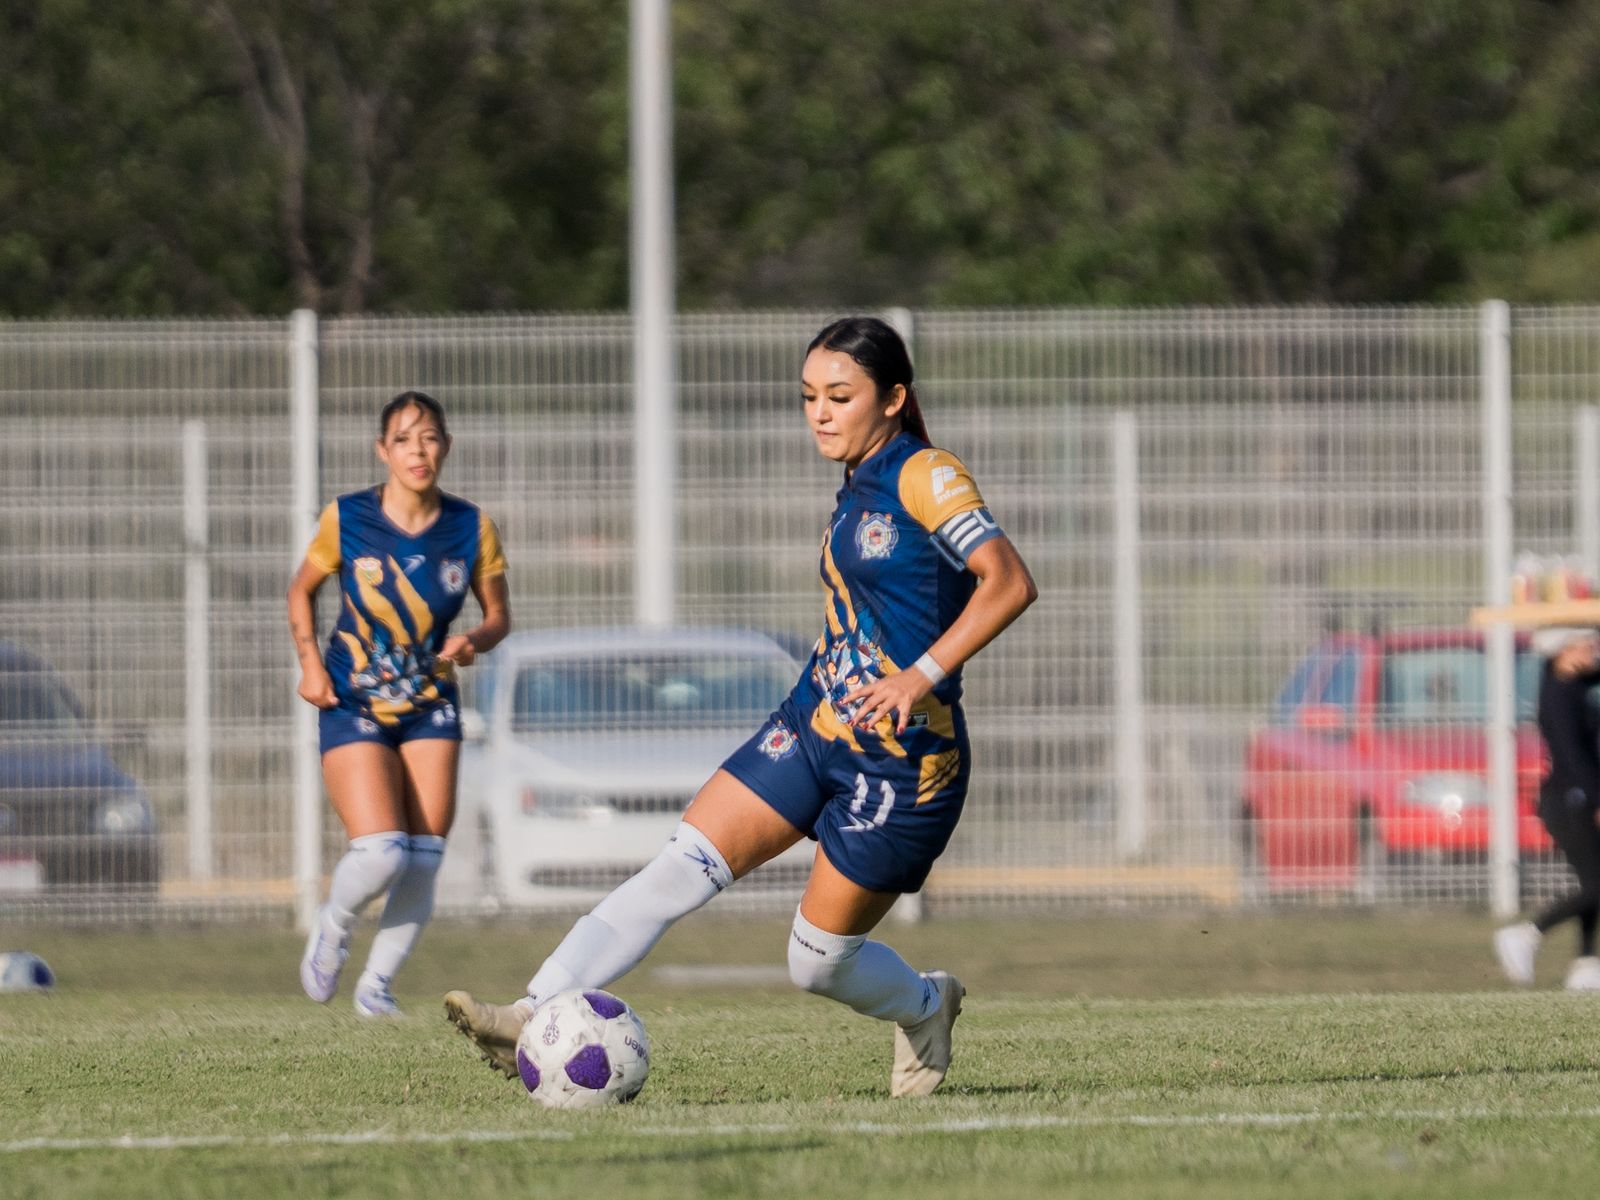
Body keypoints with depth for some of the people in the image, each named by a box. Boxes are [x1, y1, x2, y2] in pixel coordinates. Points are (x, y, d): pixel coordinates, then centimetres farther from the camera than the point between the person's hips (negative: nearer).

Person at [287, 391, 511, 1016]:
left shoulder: (471, 528, -5)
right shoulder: (347, 520, -9)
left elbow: (498, 614, 6)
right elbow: (302, 590, 6)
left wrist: (472, 641, -16)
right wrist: (310, 662, -7)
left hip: (430, 707, 3)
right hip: (354, 706, -3)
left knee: (422, 865, -2)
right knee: (379, 856, -18)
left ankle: (377, 983, 19)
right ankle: (331, 928, 15)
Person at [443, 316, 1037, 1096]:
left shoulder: (925, 476, -12)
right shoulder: (857, 489, 14)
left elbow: (1009, 582, -22)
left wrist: (922, 676, -29)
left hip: (902, 760, -8)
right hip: (812, 730, 8)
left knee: (817, 963, 0)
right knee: (680, 868, -9)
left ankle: (927, 1006, 33)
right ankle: (533, 1018, -18)